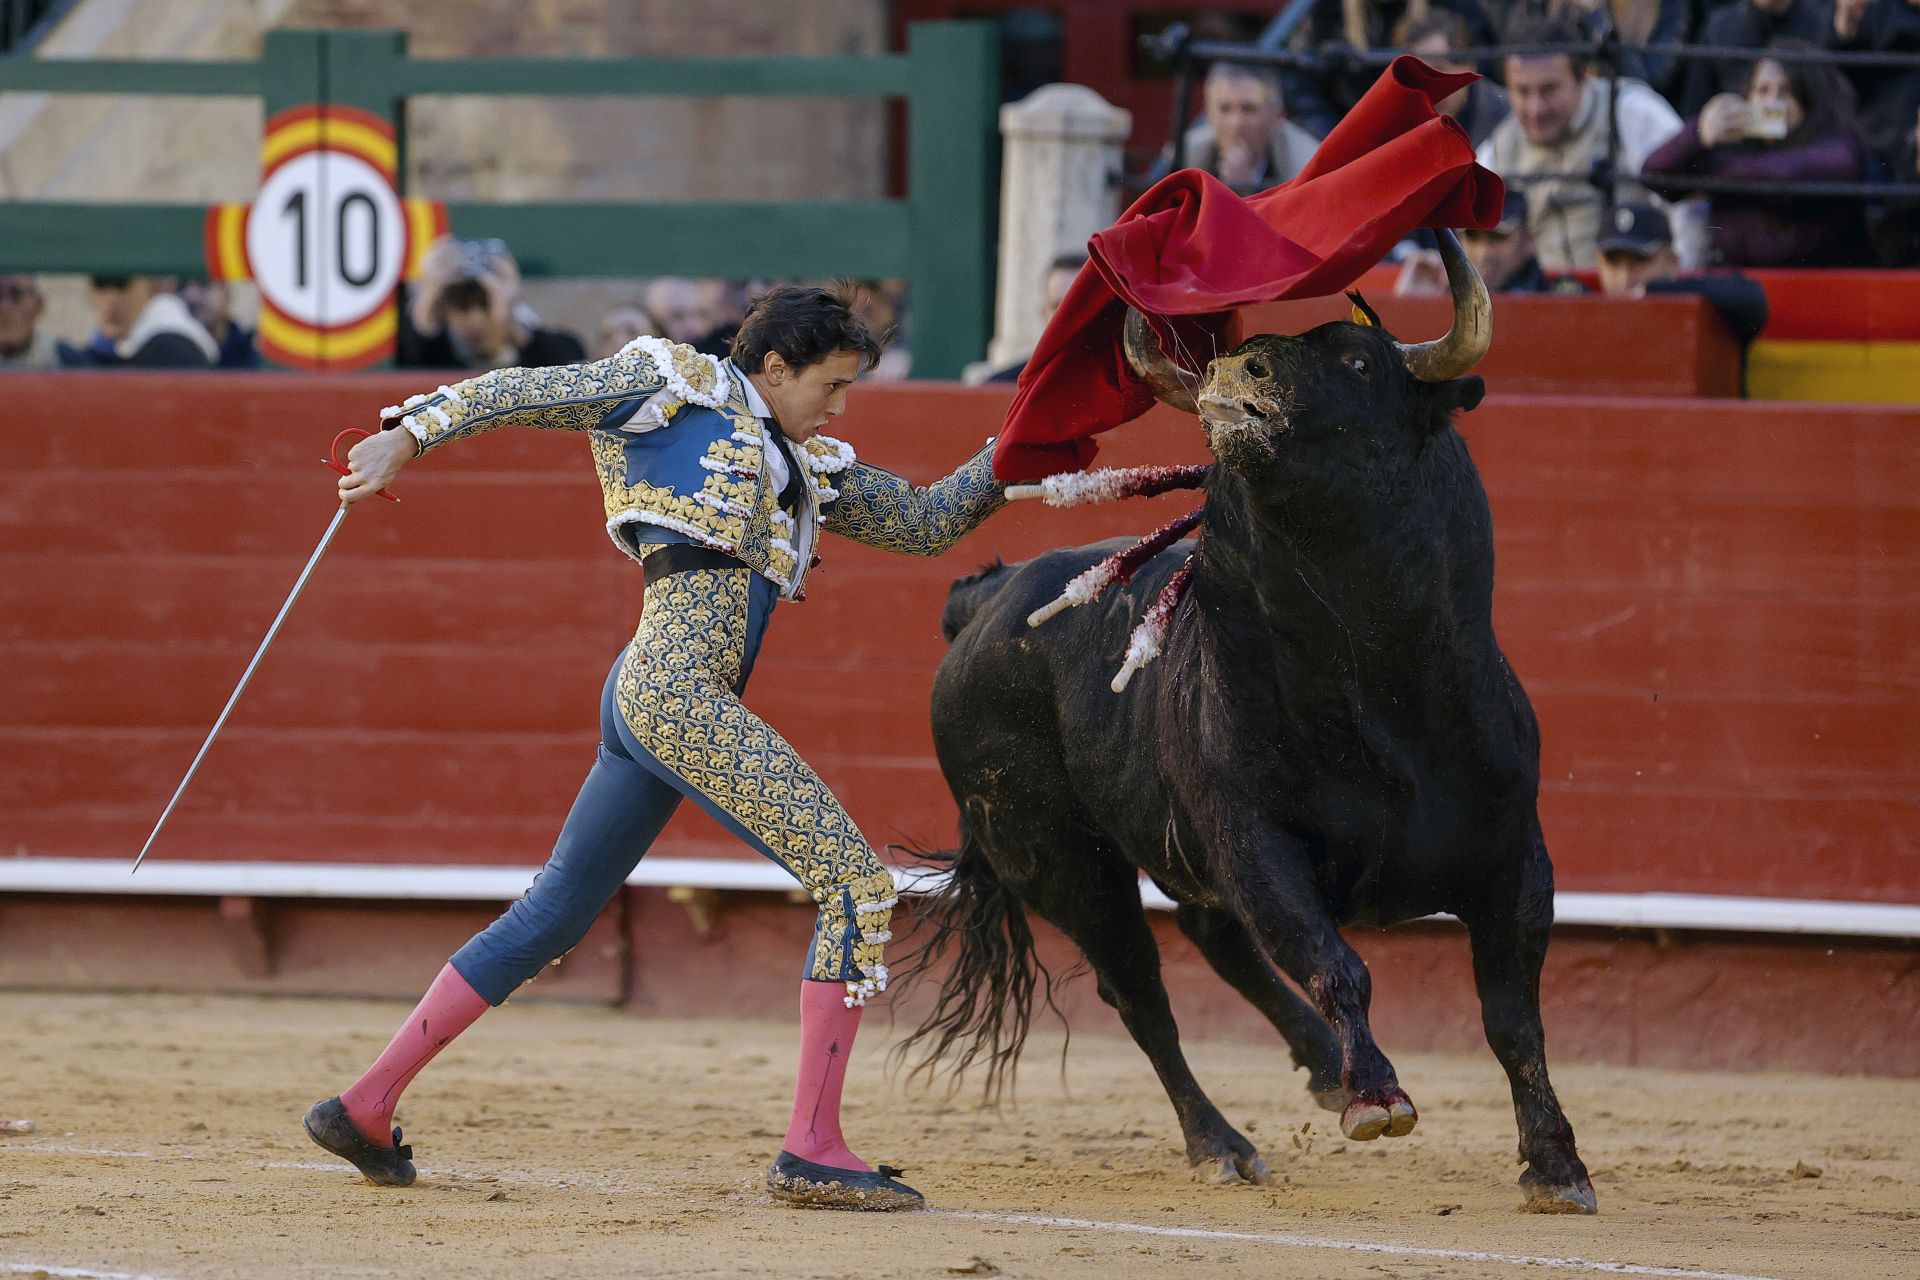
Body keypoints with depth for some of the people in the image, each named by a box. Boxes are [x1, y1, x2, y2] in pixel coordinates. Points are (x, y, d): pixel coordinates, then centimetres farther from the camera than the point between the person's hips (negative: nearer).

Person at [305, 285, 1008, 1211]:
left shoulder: (807, 470, 26)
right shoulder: (679, 387, 6)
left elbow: (925, 523, 29)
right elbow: (522, 394, 5)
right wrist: (408, 436, -3)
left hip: (642, 701, 10)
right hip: (676, 691, -10)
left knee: (551, 917, 15)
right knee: (855, 884, -13)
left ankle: (365, 1106, 21)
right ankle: (813, 1150, -17)